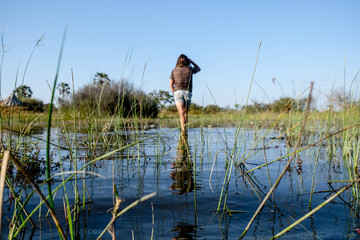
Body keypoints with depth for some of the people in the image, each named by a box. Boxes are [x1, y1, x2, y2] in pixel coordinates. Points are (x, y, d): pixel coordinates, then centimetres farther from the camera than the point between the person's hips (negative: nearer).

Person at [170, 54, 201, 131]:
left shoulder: (174, 70, 10)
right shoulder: (190, 69, 7)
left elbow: (171, 85, 8)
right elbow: (198, 69, 30)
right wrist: (191, 61, 30)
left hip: (177, 92, -1)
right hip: (187, 92, 1)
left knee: (181, 113, -12)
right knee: (185, 113, 15)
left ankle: (183, 129, -27)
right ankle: (184, 129, 12)